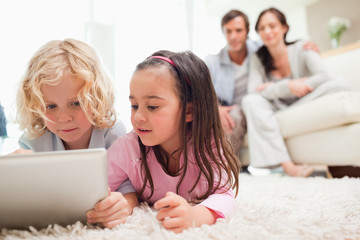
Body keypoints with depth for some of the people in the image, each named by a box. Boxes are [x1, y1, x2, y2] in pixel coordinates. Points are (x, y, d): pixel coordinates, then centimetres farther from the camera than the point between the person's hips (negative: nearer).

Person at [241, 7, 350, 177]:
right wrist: (288, 86, -26)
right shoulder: (258, 59, 2)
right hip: (276, 111, 1)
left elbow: (323, 76, -19)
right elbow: (253, 91, -12)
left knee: (338, 85, -24)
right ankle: (286, 164, -38)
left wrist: (274, 88, -20)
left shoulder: (301, 49, -2)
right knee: (249, 101, -29)